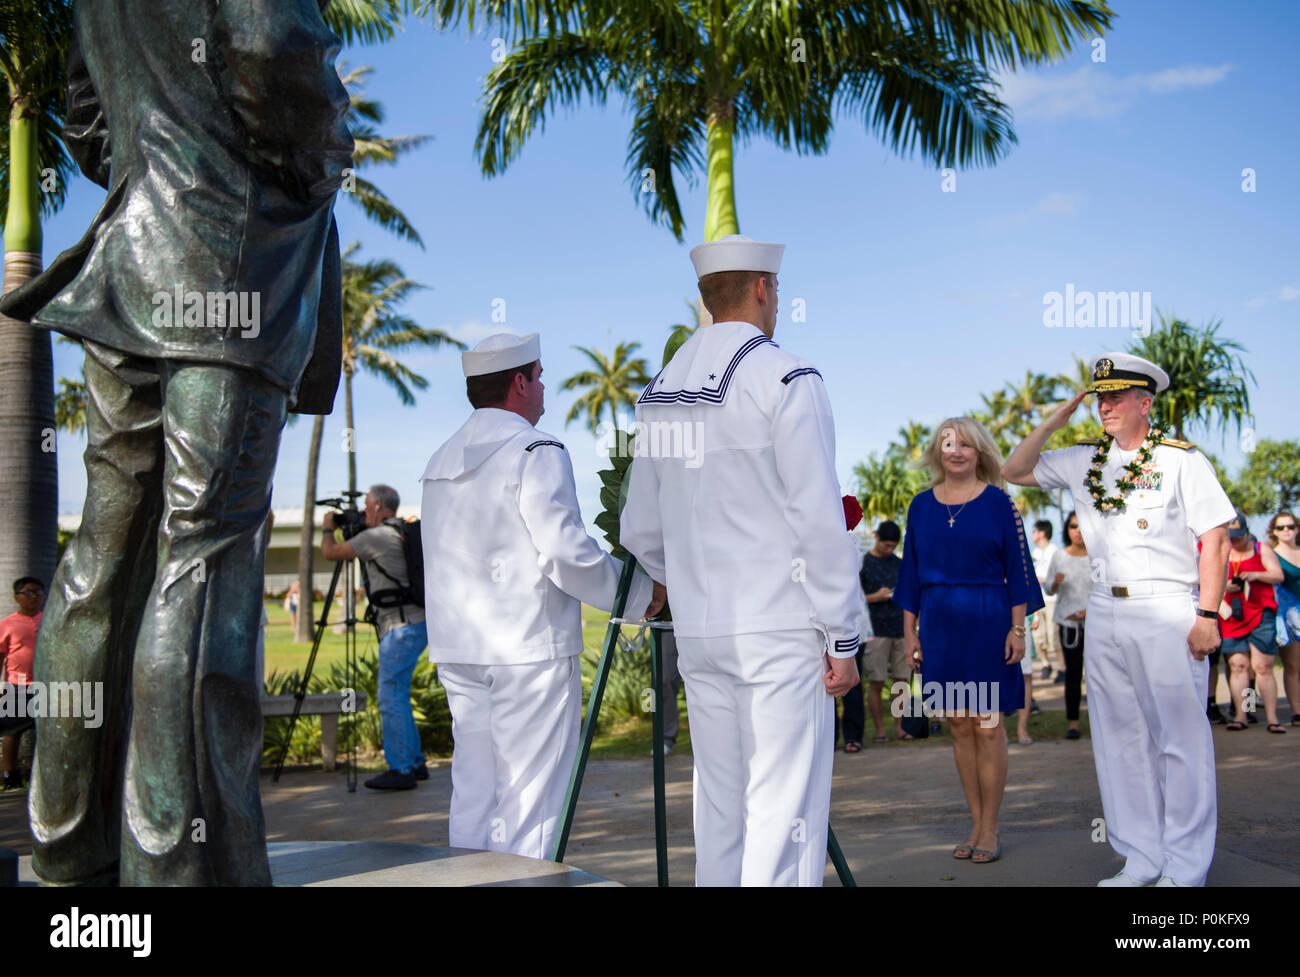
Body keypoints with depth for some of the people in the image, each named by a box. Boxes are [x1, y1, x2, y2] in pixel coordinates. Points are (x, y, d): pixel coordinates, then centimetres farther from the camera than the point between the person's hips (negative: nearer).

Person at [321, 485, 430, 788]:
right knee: (397, 695, 16)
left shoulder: (376, 537, -11)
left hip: (402, 627, -10)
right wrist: (348, 529, 28)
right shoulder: (402, 533, 16)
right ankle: (415, 763, 20)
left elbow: (330, 552, -3)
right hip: (417, 623, 10)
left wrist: (328, 528, 16)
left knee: (391, 697, -7)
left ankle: (401, 770, -6)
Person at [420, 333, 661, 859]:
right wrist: (641, 593, -5)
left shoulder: (441, 461, 15)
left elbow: (450, 560, 16)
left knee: (473, 792, 12)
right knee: (529, 799, -2)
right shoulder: (536, 452, -10)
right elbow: (568, 554, -17)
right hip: (529, 647, -7)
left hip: (457, 649, 8)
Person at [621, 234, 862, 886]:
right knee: (783, 809, -3)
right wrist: (844, 636, -8)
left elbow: (641, 533, 16)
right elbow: (820, 521, -13)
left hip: (698, 633, 7)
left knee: (719, 805, 13)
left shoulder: (660, 391, 11)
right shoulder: (785, 380, -9)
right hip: (781, 632, -6)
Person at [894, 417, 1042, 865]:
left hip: (987, 622, -3)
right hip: (939, 626, 3)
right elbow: (911, 571, 11)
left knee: (987, 727, -2)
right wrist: (910, 632, 7)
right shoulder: (922, 505, 8)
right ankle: (977, 824, 15)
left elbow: (1017, 568, -1)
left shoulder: (998, 501, 0)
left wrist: (1017, 629, -7)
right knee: (959, 727, 6)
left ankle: (990, 829, 7)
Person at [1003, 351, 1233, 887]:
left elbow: (1216, 537, -4)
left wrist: (1207, 615, -11)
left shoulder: (1181, 459, 0)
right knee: (1121, 738, 7)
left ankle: (1185, 868, 2)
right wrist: (1052, 423, 8)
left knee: (1181, 736, -5)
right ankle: (1140, 860, 16)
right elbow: (1014, 471, 20)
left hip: (1168, 611, -5)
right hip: (1105, 614, 6)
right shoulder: (1084, 462, 14)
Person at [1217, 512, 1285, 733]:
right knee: (1238, 665, -4)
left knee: (1263, 667, -6)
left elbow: (1278, 575, 3)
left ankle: (1272, 718, -3)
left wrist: (1256, 575, -14)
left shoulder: (1261, 549, 10)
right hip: (1231, 617, 2)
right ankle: (1239, 716, -1)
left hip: (1261, 614, -1)